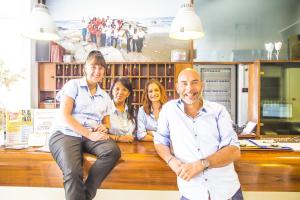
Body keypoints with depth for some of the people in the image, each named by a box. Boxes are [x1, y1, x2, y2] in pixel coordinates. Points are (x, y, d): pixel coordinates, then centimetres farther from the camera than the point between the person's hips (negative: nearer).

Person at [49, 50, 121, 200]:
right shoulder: (73, 85, 5)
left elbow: (106, 122, 22)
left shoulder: (105, 96, 19)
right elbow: (64, 116, -6)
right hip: (66, 134, -4)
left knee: (113, 151, -27)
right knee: (73, 172, -32)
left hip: (93, 136, 4)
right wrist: (89, 134, -15)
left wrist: (104, 128, -4)